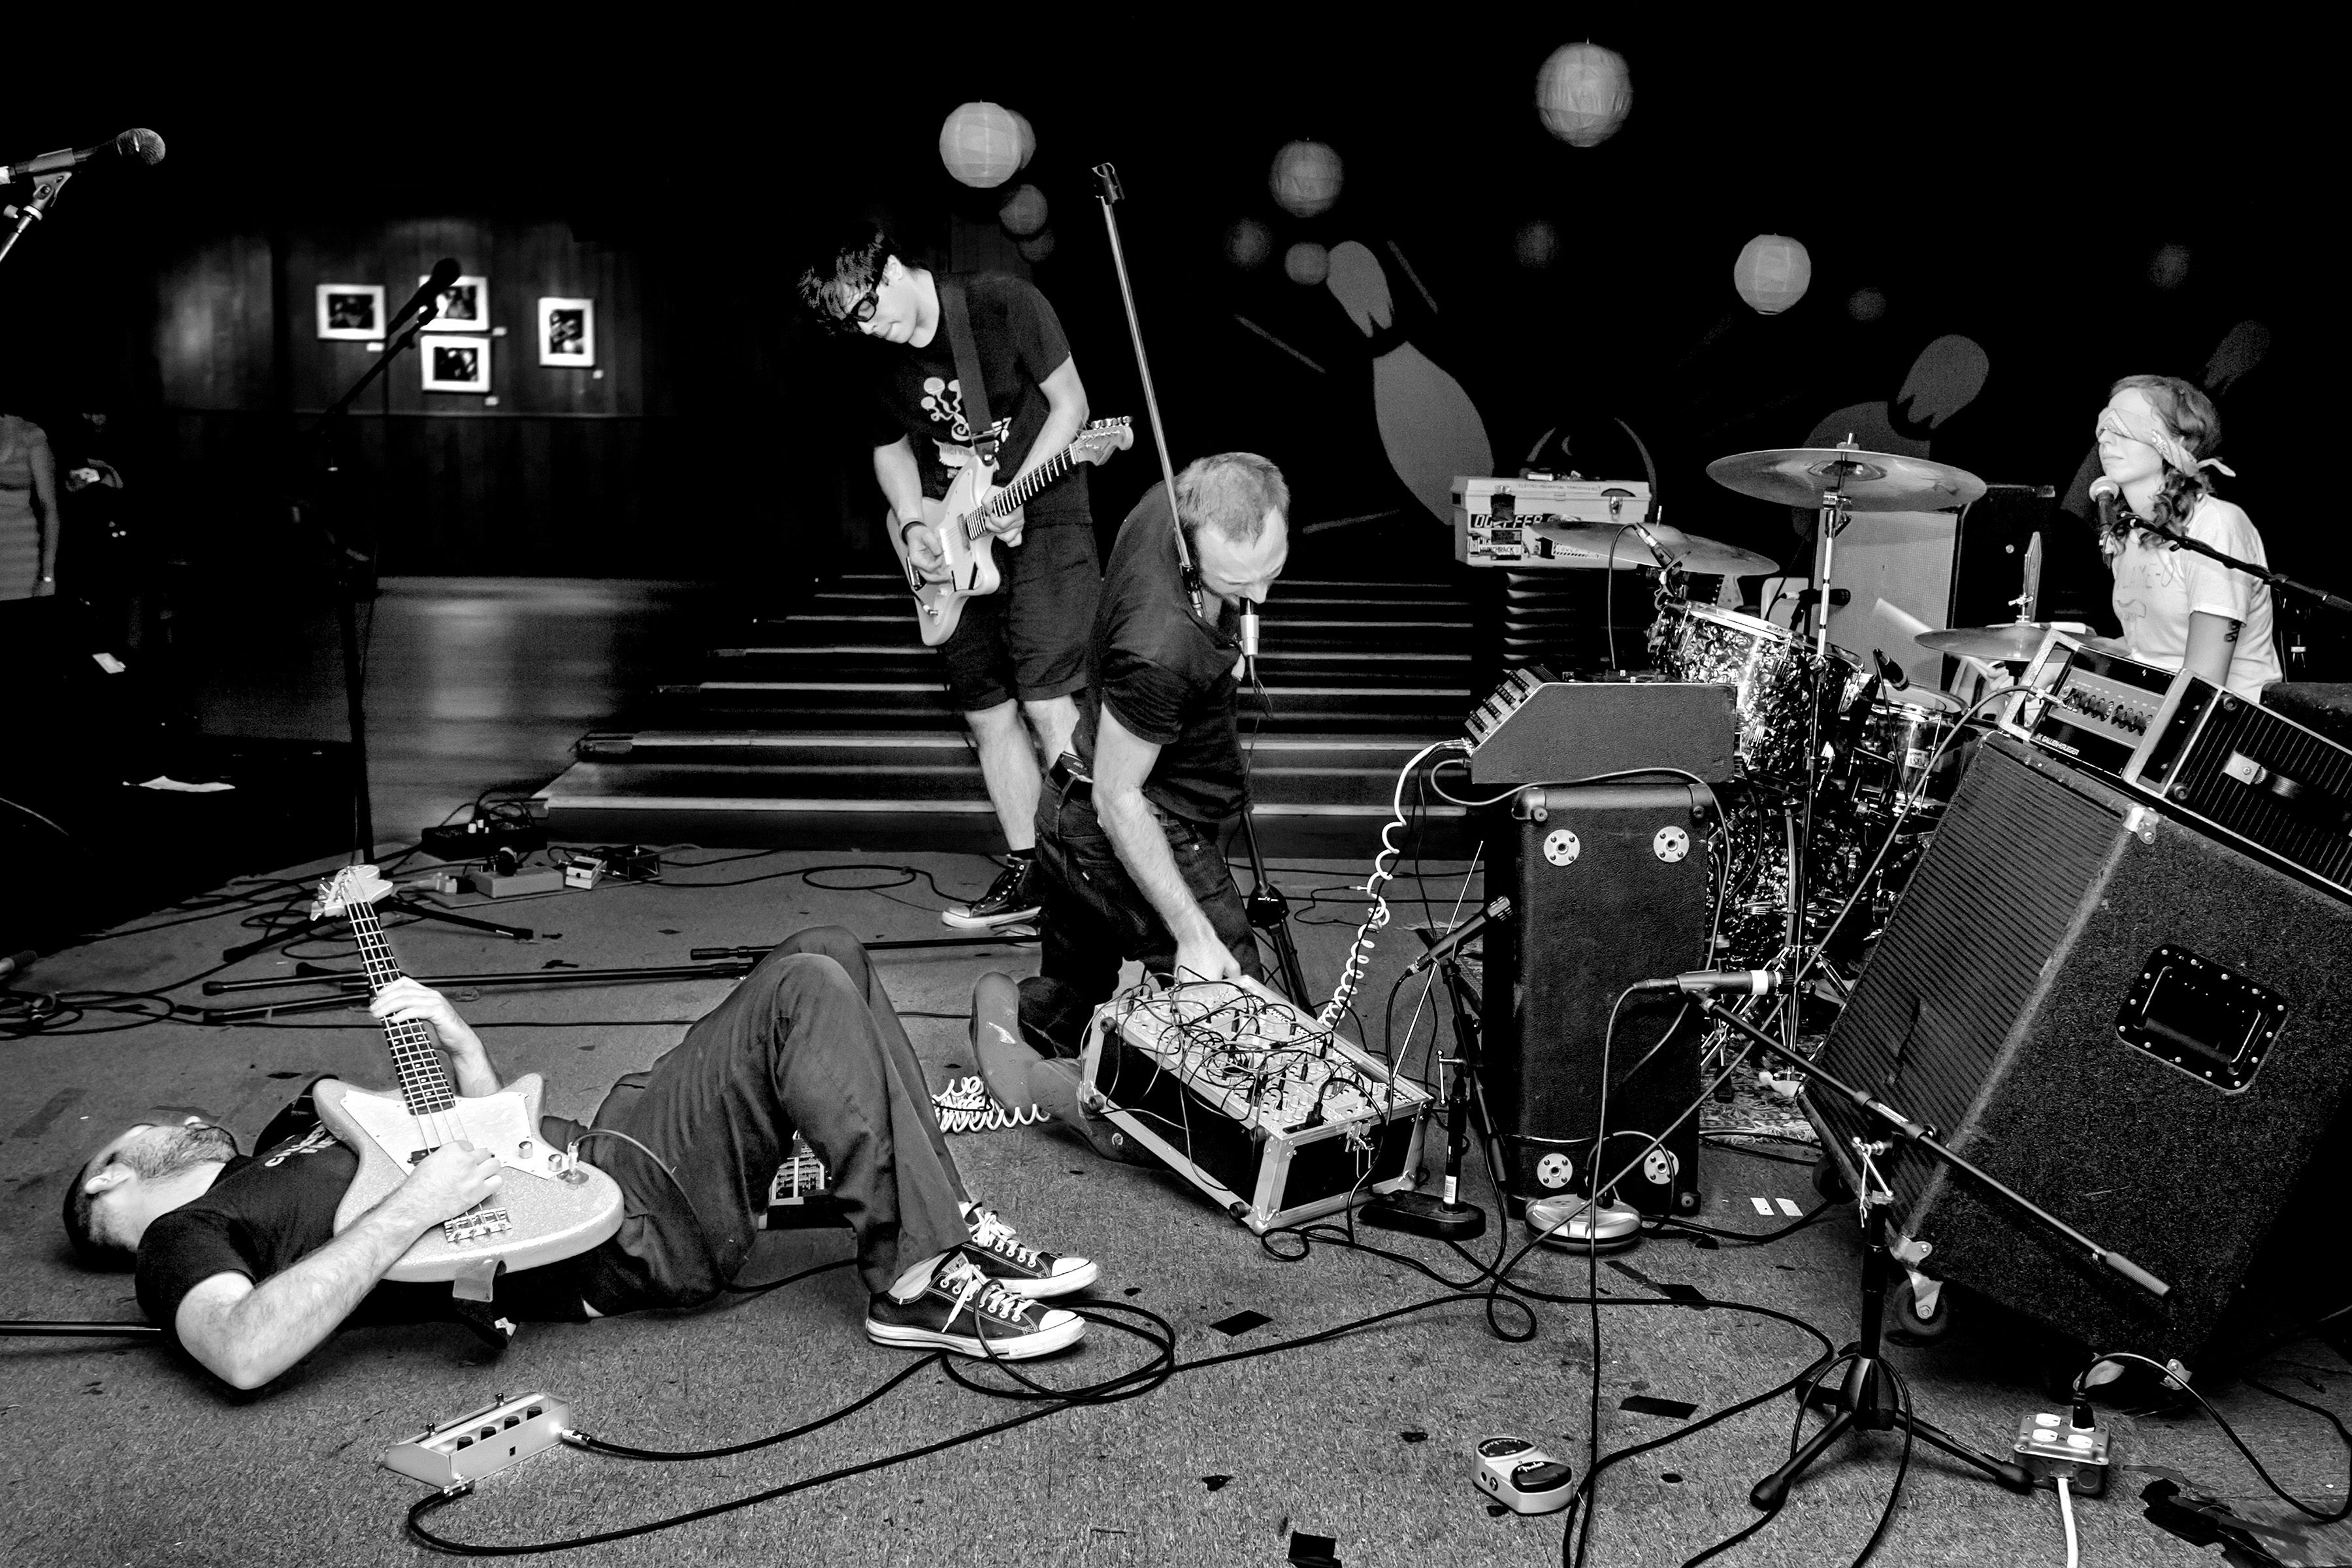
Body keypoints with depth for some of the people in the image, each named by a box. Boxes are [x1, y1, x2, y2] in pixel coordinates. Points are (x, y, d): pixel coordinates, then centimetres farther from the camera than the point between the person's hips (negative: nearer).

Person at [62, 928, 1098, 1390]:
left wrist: (451, 1036, 11)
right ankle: (917, 1282, -17)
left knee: (826, 959, 5)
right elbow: (244, 1354, -21)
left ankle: (938, 1220, 4)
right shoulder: (185, 1240, 3)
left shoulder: (286, 1153, 27)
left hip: (603, 1151, 9)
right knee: (806, 995, -21)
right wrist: (412, 1210, -25)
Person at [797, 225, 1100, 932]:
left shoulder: (1006, 304, -13)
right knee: (986, 711, 6)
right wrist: (912, 526, -1)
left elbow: (1070, 404, -9)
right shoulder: (883, 362, 3)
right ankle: (1028, 870, 16)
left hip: (1042, 513, -6)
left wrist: (1012, 496, -18)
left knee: (1046, 700, -16)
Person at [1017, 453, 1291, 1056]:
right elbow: (1117, 799, -27)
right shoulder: (1160, 650, -37)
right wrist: (1193, 934, -25)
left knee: (1065, 1003, 26)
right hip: (1135, 840, -10)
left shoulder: (1174, 502, -11)